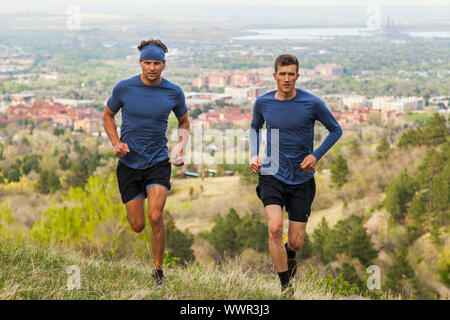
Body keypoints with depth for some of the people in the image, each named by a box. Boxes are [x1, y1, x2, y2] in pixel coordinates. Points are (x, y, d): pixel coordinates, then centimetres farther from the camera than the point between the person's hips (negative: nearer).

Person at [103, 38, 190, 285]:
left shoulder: (174, 92, -3)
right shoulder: (124, 88, -5)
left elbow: (184, 121, 16)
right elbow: (107, 116, 10)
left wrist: (181, 147, -1)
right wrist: (115, 143, -6)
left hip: (158, 161, 0)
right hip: (129, 162, 1)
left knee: (155, 217, -19)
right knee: (137, 225, 2)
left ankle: (158, 269, 0)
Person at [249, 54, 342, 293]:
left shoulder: (312, 103, -9)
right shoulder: (263, 103, -1)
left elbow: (335, 130, 5)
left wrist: (316, 156, -8)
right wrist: (254, 155, 5)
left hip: (302, 179, 0)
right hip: (272, 176, 1)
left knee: (295, 242, 2)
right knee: (275, 228, -21)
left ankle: (288, 257, 40)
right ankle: (285, 285, -7)